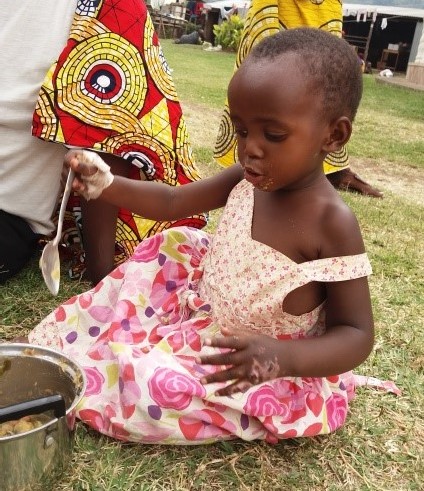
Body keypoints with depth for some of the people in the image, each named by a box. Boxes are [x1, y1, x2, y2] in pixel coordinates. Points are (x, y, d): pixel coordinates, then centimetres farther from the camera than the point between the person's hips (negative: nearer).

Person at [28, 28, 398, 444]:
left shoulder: (333, 224, -27)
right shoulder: (248, 180, -8)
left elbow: (357, 335, -23)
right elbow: (171, 202, 4)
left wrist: (284, 358, -41)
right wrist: (102, 184, -11)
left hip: (268, 372, -7)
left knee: (151, 385, -25)